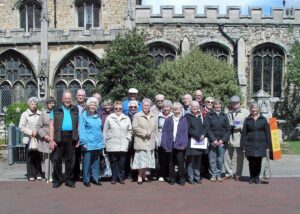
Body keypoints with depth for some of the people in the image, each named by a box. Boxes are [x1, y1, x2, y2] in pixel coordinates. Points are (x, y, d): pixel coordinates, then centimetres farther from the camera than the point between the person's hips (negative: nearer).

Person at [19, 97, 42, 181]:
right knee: (30, 158, 2)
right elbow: (21, 127, -4)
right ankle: (31, 175, 9)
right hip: (29, 139, -2)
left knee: (38, 158, 6)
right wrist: (31, 132, -10)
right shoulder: (25, 114, 0)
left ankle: (38, 174, 16)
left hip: (38, 139, 2)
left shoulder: (40, 114, 7)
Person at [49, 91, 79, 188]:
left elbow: (78, 124, 11)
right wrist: (51, 140, -6)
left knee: (70, 160, 7)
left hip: (71, 137, 2)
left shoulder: (75, 109, 10)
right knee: (57, 159, 3)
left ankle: (69, 180, 17)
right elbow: (52, 125, 1)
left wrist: (77, 139, 4)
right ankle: (57, 180, 15)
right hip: (59, 136, -2)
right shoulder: (56, 109, 4)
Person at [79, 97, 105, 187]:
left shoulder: (97, 116, 12)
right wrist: (83, 142, -14)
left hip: (98, 144, 5)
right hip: (88, 144, -5)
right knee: (87, 162, 1)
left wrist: (102, 141, 11)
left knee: (96, 162, 12)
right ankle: (86, 180, 11)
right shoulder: (84, 115, -5)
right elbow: (81, 130, -9)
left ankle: (95, 178, 21)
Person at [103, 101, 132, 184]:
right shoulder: (109, 118, 3)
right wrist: (104, 143, 2)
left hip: (123, 145, 1)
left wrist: (128, 139, 2)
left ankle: (121, 177, 16)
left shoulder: (127, 119, 8)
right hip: (112, 145, -1)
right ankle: (114, 178, 15)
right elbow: (105, 131, 4)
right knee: (113, 162, 4)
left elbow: (129, 131, 14)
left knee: (122, 163, 4)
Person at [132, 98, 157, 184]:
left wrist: (153, 137, 2)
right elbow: (134, 127, -8)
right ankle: (140, 176, 7)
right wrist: (145, 133, -10)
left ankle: (144, 175, 21)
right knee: (141, 159, -5)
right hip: (141, 141, -4)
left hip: (150, 142, 4)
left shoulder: (154, 117, 12)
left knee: (147, 159, 8)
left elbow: (155, 129, 14)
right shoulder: (137, 115, -1)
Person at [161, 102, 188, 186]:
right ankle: (172, 178, 20)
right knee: (171, 162, 9)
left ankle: (181, 179, 10)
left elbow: (185, 133, 0)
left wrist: (184, 144, -9)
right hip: (171, 144, 2)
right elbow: (164, 132, 3)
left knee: (181, 162, -2)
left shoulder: (184, 120, 4)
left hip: (180, 145, -2)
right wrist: (165, 144, -4)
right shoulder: (168, 120, 6)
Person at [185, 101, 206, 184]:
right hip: (191, 142, -5)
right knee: (190, 161, -2)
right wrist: (198, 136, -13)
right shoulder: (187, 116, -2)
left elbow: (205, 127, 14)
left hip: (200, 141, 5)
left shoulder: (201, 116, 15)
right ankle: (190, 178, 6)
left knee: (198, 161, 8)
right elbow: (189, 129, -9)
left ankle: (197, 177, 16)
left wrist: (203, 134, -6)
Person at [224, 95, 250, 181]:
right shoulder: (228, 112, 13)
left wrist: (240, 127, -12)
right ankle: (229, 172, 19)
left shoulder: (245, 112, 3)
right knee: (227, 155, 4)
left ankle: (237, 174, 14)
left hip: (239, 138, -3)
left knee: (239, 157, 2)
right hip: (229, 138, 3)